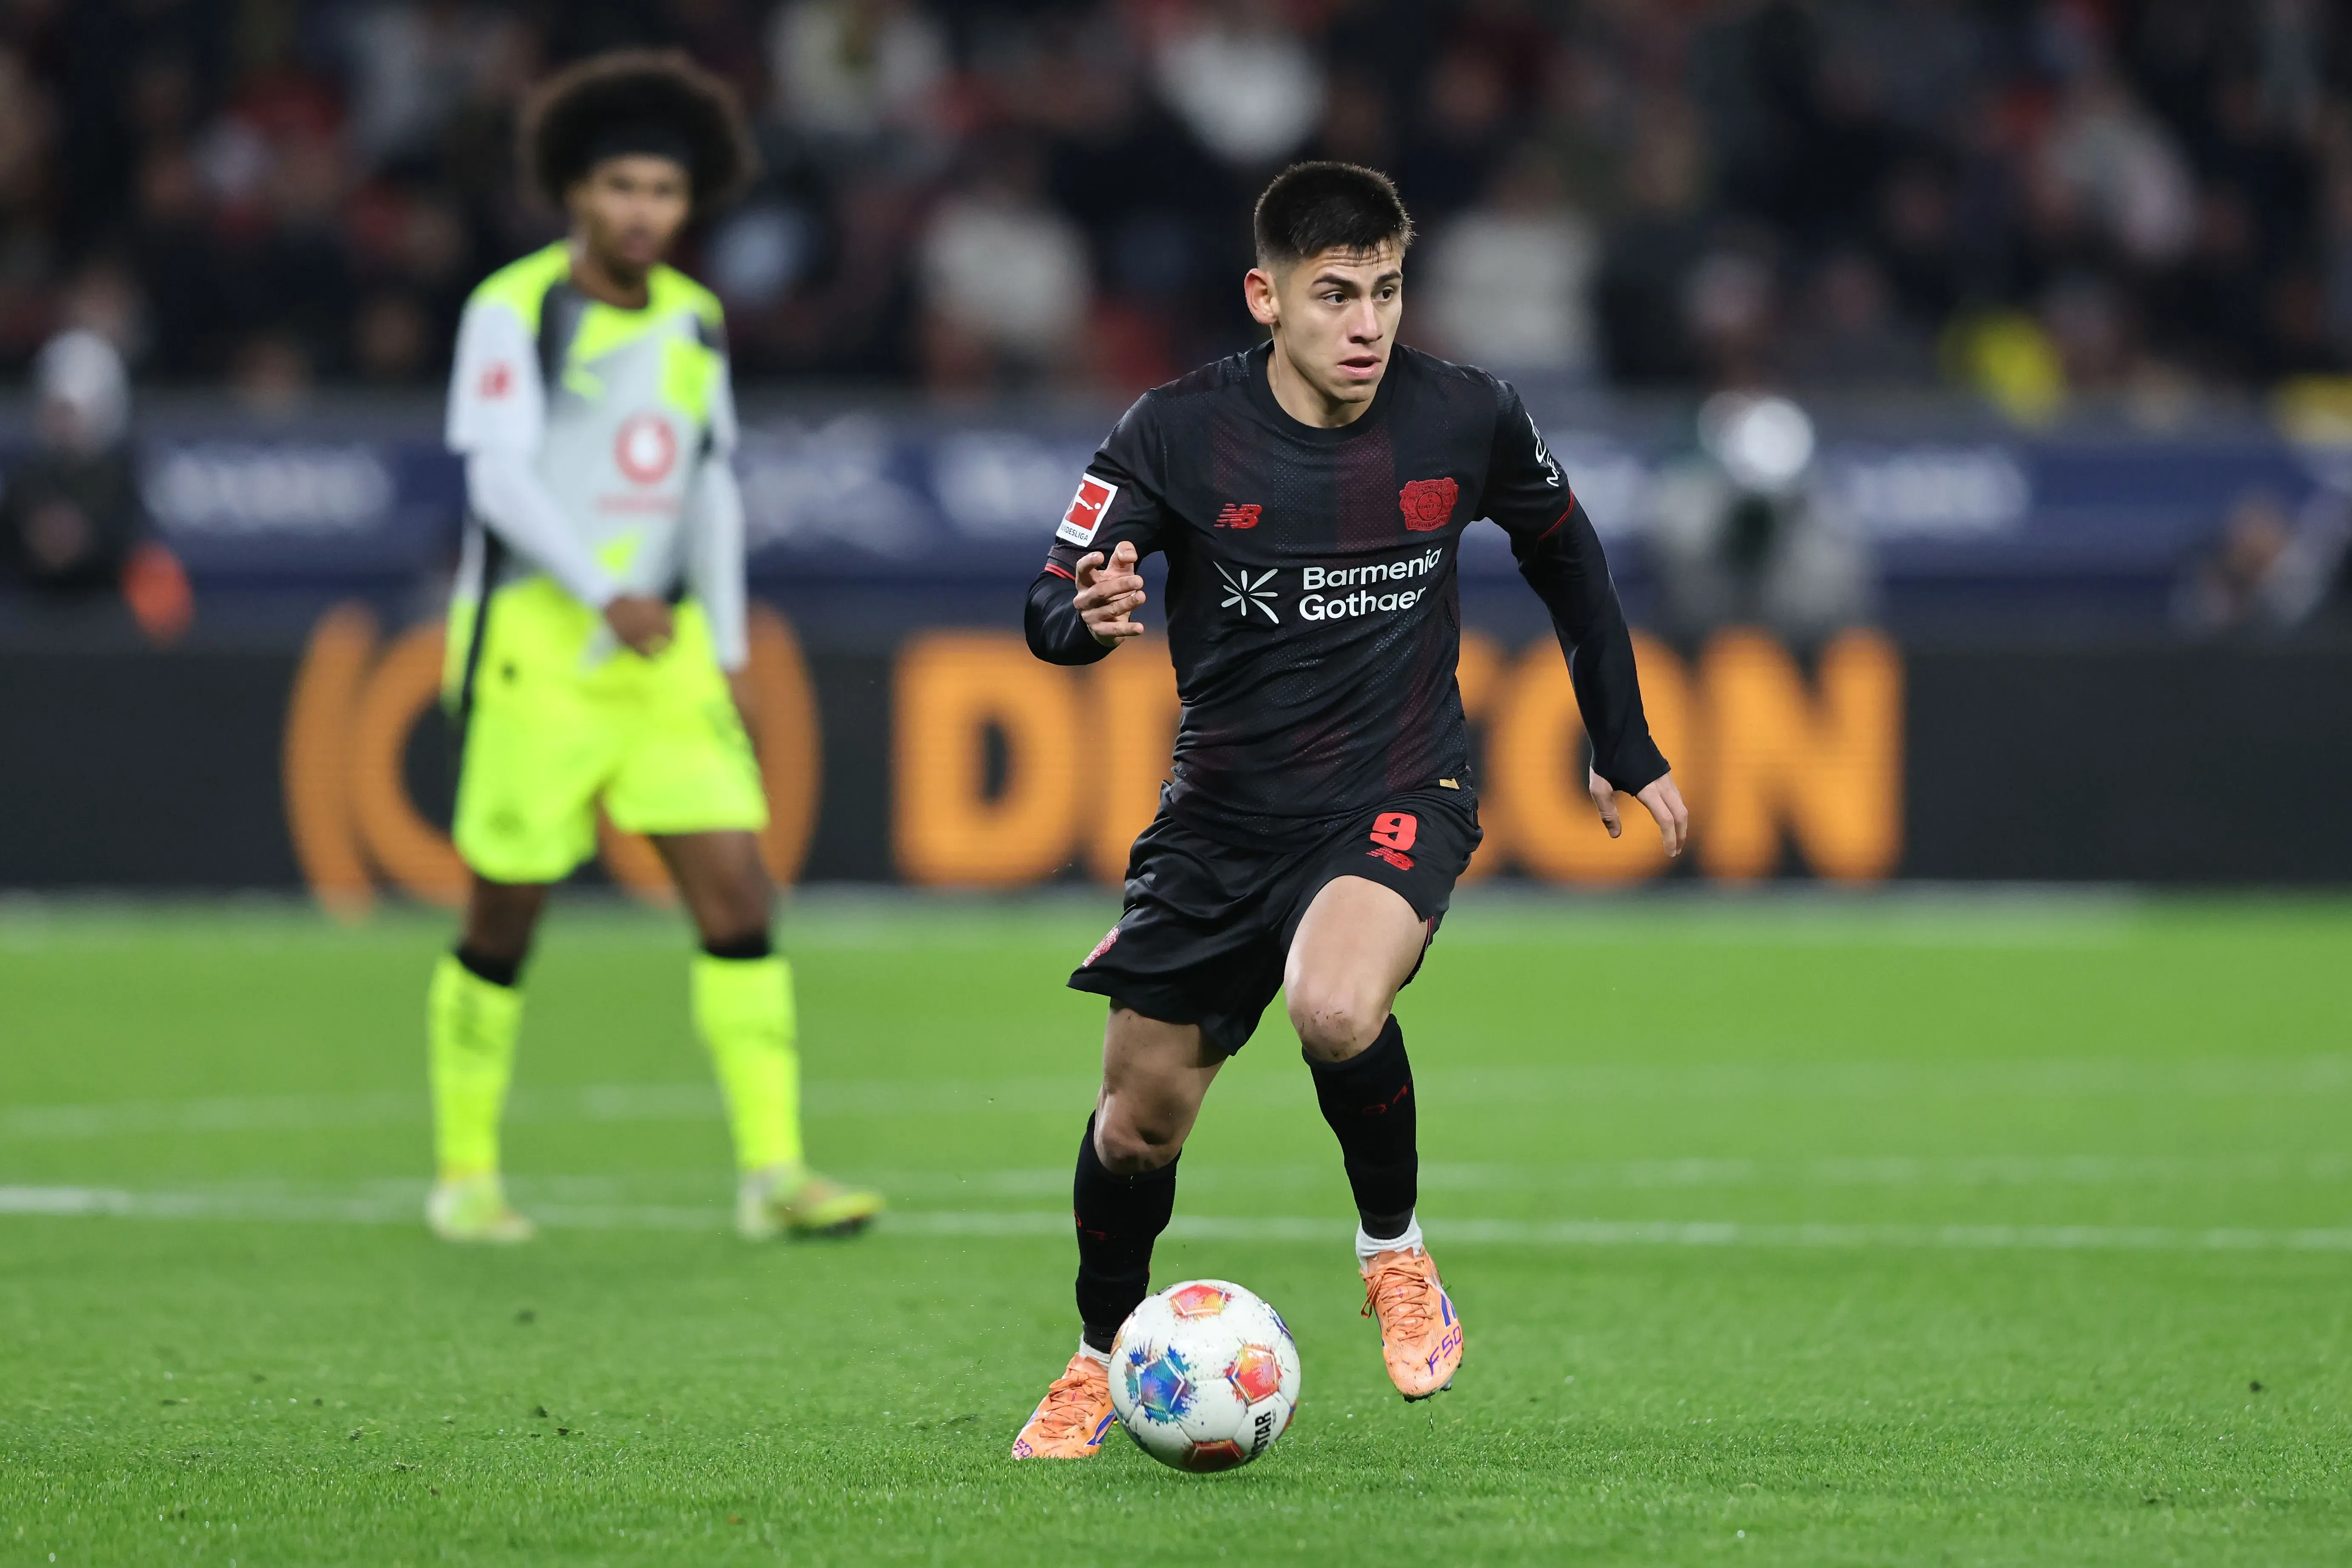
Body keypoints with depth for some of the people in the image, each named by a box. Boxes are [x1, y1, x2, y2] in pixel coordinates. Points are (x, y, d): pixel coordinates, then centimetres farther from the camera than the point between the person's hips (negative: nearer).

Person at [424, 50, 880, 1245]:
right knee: (505, 918, 1)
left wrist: (728, 650, 14)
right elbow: (500, 476, -17)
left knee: (736, 891, -6)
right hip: (534, 642, -5)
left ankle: (772, 1173, -7)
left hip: (666, 652, 5)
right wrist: (607, 594, -29)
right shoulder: (512, 311, -7)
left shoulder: (694, 321, 11)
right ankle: (465, 1177, 16)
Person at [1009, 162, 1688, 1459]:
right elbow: (1049, 610, -10)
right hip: (1222, 809, 2)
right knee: (1138, 1121, 8)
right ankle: (1103, 1359, 37)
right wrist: (1088, 614, -35)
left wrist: (1624, 748, 19)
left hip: (1395, 797, -2)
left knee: (1336, 1011, -33)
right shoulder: (1179, 431, -12)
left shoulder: (1464, 419, -7)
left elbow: (1564, 552, 13)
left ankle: (1394, 1250, -5)